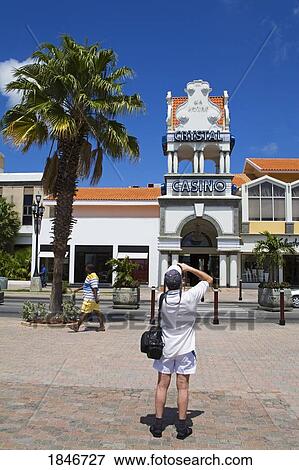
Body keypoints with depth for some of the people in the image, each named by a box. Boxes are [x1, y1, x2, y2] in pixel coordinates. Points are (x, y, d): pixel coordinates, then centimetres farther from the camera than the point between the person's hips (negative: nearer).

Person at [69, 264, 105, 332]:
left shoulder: (92, 277, -19)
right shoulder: (90, 276, 15)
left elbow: (95, 288, -24)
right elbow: (86, 285, 27)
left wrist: (96, 298, -26)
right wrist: (78, 289, 28)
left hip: (90, 298, -10)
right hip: (93, 299, 11)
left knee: (84, 312, -2)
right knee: (97, 311, 10)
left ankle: (77, 326, 6)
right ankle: (102, 326, 12)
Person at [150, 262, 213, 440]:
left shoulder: (162, 299, -11)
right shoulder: (190, 297, -16)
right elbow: (209, 279, -3)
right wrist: (189, 268, -4)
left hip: (165, 349, 2)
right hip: (184, 350, -1)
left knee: (162, 386, 10)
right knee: (183, 387, 6)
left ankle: (158, 425, 16)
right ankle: (182, 427, 14)